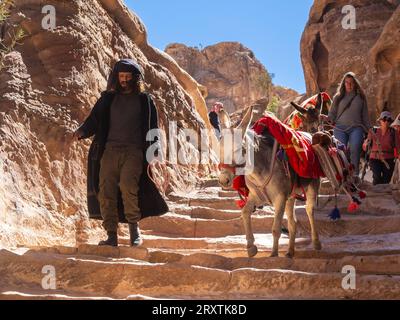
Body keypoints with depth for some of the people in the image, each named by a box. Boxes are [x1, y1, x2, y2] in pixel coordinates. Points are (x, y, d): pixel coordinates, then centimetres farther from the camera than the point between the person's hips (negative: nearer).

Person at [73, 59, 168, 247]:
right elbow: (94, 119, 14)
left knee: (127, 185, -26)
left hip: (133, 152, -3)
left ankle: (134, 226, -10)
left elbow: (153, 128, 12)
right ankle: (111, 236, 0)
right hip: (110, 150, 3)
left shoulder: (144, 100, 13)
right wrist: (82, 131, -8)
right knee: (106, 191, -7)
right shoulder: (108, 98, 18)